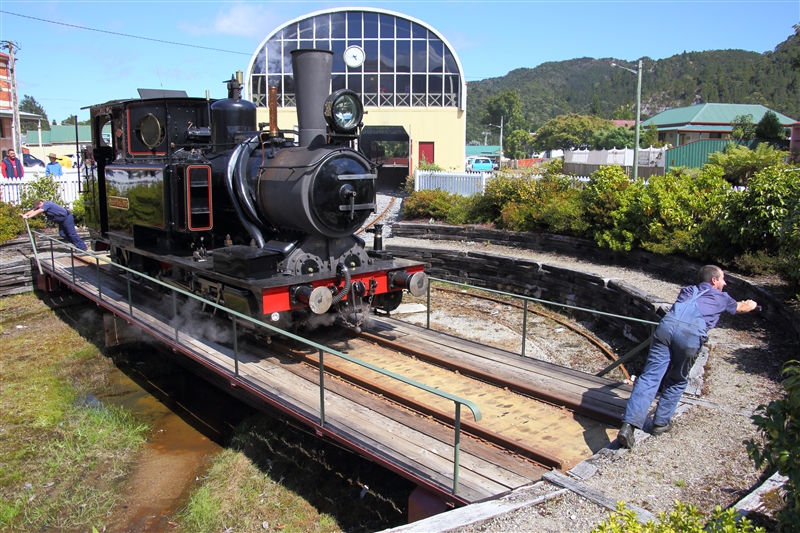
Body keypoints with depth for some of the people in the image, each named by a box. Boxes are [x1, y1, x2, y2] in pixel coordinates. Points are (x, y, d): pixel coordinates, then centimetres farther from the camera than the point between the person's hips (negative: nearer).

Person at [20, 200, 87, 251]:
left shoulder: (46, 204, -21)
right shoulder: (43, 206, 7)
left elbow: (38, 211, -33)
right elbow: (33, 211, 6)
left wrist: (28, 217, -38)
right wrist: (24, 215, -5)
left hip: (67, 217, -10)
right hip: (62, 220, 10)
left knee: (71, 233, -9)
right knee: (62, 233, 7)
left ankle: (82, 247, -4)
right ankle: (78, 244, 11)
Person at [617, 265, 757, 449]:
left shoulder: (688, 290, 37)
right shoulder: (721, 297, 30)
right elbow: (741, 308, 53)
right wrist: (751, 304, 77)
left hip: (667, 325, 3)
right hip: (691, 333, -2)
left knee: (649, 377, -5)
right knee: (677, 381, 19)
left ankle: (628, 425, -18)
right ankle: (661, 423, 24)